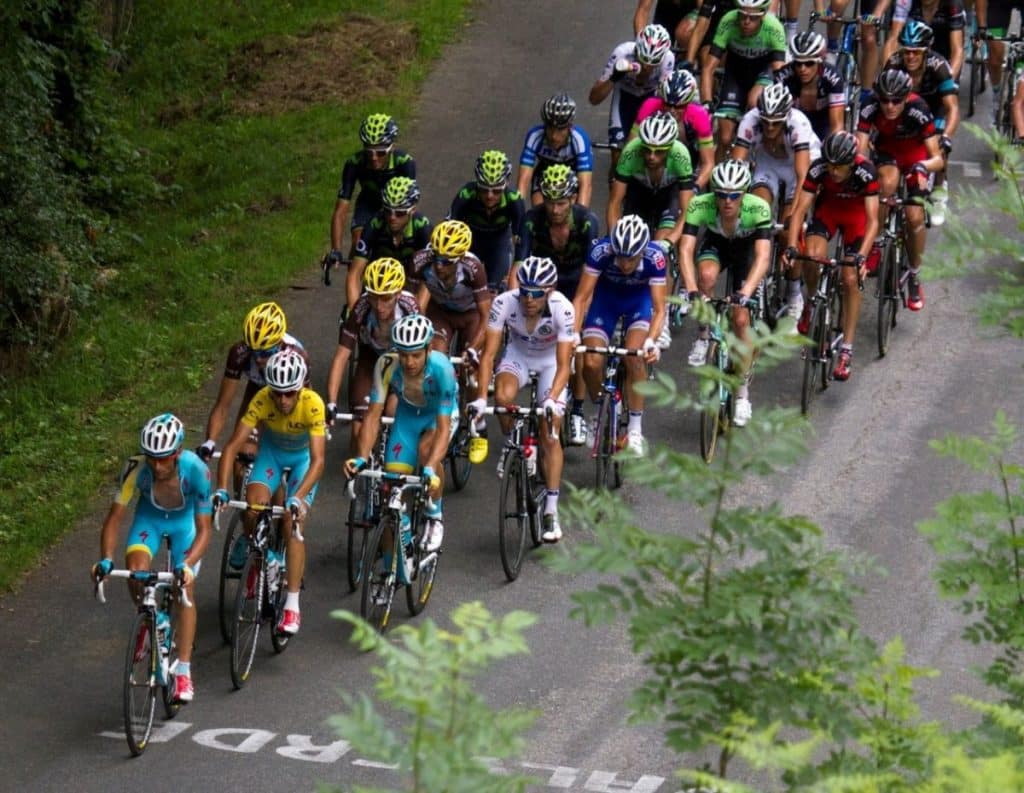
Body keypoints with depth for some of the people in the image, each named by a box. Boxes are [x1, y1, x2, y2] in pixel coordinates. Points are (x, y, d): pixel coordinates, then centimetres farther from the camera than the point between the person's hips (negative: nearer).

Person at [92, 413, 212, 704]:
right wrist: (106, 559, -43)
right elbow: (114, 517, -29)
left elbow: (203, 529, -33)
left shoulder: (195, 469, -37)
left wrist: (187, 564, -49)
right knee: (135, 572, -24)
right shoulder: (136, 467, -34)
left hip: (185, 520, -1)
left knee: (185, 588, -12)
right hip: (150, 517, 1)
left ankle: (183, 673, -5)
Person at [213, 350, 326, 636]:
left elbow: (317, 460, -38)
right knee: (253, 511, -20)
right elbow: (232, 446, -30)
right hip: (271, 451, 2)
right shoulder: (262, 400, -30)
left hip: (303, 455, -2)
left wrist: (298, 498, -50)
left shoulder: (312, 404, -35)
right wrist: (221, 490, -41)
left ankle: (292, 607, -15)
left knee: (292, 522, -18)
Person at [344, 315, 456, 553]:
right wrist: (361, 458, -40)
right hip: (407, 415, 3)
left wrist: (430, 469, -54)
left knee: (426, 449, -34)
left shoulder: (441, 369, -38)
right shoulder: (387, 365, -31)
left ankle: (434, 517, -9)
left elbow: (443, 427, -40)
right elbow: (373, 415, -26)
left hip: (440, 415, -3)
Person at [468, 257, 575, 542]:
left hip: (551, 360, -1)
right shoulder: (505, 303, -30)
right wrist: (481, 398, -39)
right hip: (518, 354, 1)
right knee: (503, 396, -33)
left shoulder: (563, 309, -33)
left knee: (550, 435, -10)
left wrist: (552, 399, -49)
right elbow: (489, 353, -29)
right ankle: (511, 443, -1)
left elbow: (564, 365, -33)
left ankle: (551, 511, -2)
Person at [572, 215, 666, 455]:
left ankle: (635, 428, -11)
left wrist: (651, 341, -46)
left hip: (639, 300, -1)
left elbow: (659, 309, -30)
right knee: (591, 362, -16)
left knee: (635, 357, -25)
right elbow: (581, 297, -27)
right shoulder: (601, 251, -33)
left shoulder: (655, 258, -33)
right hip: (606, 298, 1)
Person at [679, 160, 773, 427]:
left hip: (746, 251, -1)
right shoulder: (700, 205, -33)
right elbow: (686, 249, -38)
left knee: (740, 319, -10)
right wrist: (692, 290, -52)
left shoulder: (758, 208, -36)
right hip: (715, 247, 1)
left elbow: (763, 256, -42)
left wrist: (746, 292, -57)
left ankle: (743, 394, 7)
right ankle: (703, 337, -11)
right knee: (707, 275, -35)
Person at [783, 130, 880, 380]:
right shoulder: (818, 169, -29)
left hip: (856, 212, -1)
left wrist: (862, 256, -48)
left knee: (851, 279, -10)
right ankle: (812, 304, 4)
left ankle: (846, 349, -1)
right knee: (813, 256, -27)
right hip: (828, 207, 1)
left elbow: (872, 220, -35)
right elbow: (800, 209, -28)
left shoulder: (865, 172, -34)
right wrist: (791, 247, -40)